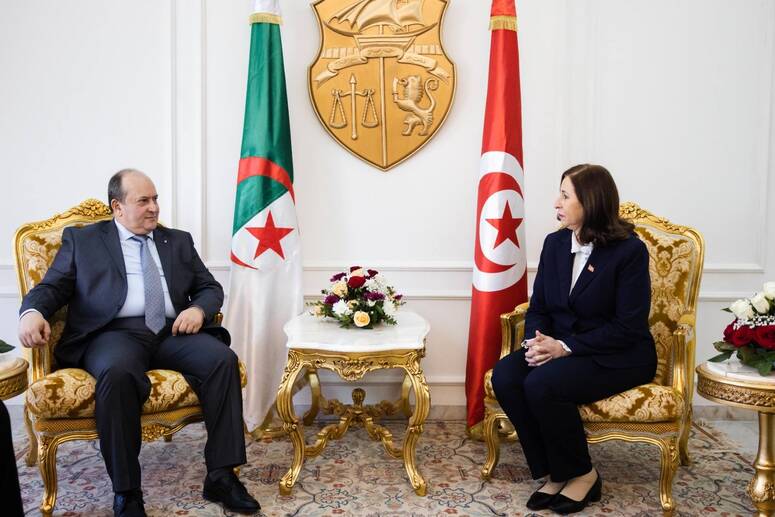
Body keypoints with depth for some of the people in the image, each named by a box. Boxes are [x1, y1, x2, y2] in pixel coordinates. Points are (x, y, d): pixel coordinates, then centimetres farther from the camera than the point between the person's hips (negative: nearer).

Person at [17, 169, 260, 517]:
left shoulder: (179, 241, 22)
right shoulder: (81, 239, 15)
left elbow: (210, 288, 19)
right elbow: (52, 286, 9)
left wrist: (198, 309, -5)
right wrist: (32, 312, -15)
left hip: (172, 332, 3)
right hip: (116, 333, -3)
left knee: (223, 360, -26)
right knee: (117, 372, -38)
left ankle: (221, 476, -19)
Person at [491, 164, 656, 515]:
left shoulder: (629, 250, -13)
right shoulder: (555, 243, 6)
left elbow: (628, 327, -16)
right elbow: (539, 307, 9)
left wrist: (565, 347, -23)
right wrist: (536, 340, -14)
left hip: (618, 356, -6)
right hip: (560, 347, 6)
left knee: (541, 384, -31)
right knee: (504, 376, -21)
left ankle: (581, 474, -6)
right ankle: (553, 473, -7)